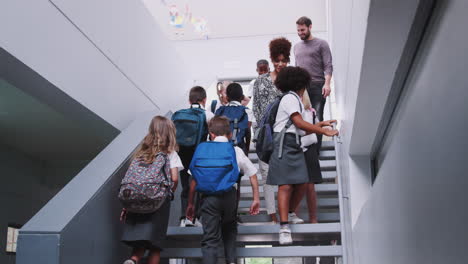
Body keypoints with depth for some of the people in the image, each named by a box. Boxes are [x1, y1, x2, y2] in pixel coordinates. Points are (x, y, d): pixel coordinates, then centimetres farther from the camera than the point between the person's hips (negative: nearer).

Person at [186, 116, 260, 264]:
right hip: (230, 195, 2)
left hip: (209, 195, -2)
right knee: (229, 229, 27)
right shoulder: (236, 151, 11)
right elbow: (252, 174, 10)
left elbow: (194, 180, 4)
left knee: (210, 237, 2)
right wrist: (256, 199, 16)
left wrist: (190, 203, 11)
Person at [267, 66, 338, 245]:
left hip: (294, 146, 9)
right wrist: (324, 131, -10)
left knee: (301, 183, 3)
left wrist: (321, 124, 24)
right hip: (284, 144, -9)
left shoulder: (295, 100, 24)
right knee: (285, 185, -13)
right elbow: (300, 123, -13)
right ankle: (284, 228, -16)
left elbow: (301, 130, 22)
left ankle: (289, 216, 19)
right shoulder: (290, 98, -5)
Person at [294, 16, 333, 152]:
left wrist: (327, 83, -15)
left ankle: (315, 149, 0)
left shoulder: (321, 44, 5)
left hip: (317, 86, -4)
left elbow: (328, 66, -3)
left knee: (317, 118, -4)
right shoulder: (297, 46, 21)